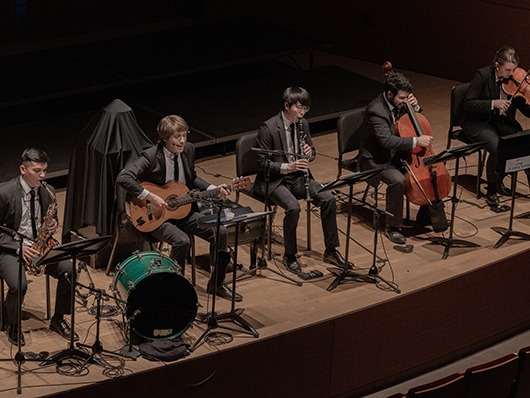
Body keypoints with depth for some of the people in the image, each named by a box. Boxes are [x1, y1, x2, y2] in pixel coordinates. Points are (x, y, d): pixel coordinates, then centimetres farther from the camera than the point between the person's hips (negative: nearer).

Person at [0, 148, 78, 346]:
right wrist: (18, 246, -21)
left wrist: (53, 225, -8)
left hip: (39, 246, 5)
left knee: (69, 271, -17)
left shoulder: (47, 192, 3)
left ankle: (58, 320, 4)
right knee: (19, 285, -31)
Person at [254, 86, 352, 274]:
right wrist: (287, 167, -29)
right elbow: (262, 163, -16)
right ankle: (289, 256, -12)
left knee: (328, 198, -14)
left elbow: (311, 150, 17)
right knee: (293, 207, -32)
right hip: (274, 180, -6)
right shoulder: (268, 128, -17)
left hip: (297, 176, 6)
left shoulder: (303, 124, 3)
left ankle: (331, 251, -1)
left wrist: (309, 152, -9)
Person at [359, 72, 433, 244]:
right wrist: (416, 141, -38)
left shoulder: (397, 103, 1)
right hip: (377, 160, -8)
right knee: (398, 180, -34)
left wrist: (415, 107, -4)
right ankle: (393, 227, -19)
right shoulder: (376, 110, -25)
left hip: (396, 154, 8)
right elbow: (387, 140, -37)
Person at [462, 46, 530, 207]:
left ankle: (499, 181, 2)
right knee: (497, 147, -31)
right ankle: (491, 190, -8)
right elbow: (468, 103, -17)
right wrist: (493, 103, -28)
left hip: (503, 121, 5)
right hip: (479, 123, -5)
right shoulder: (483, 75, -15)